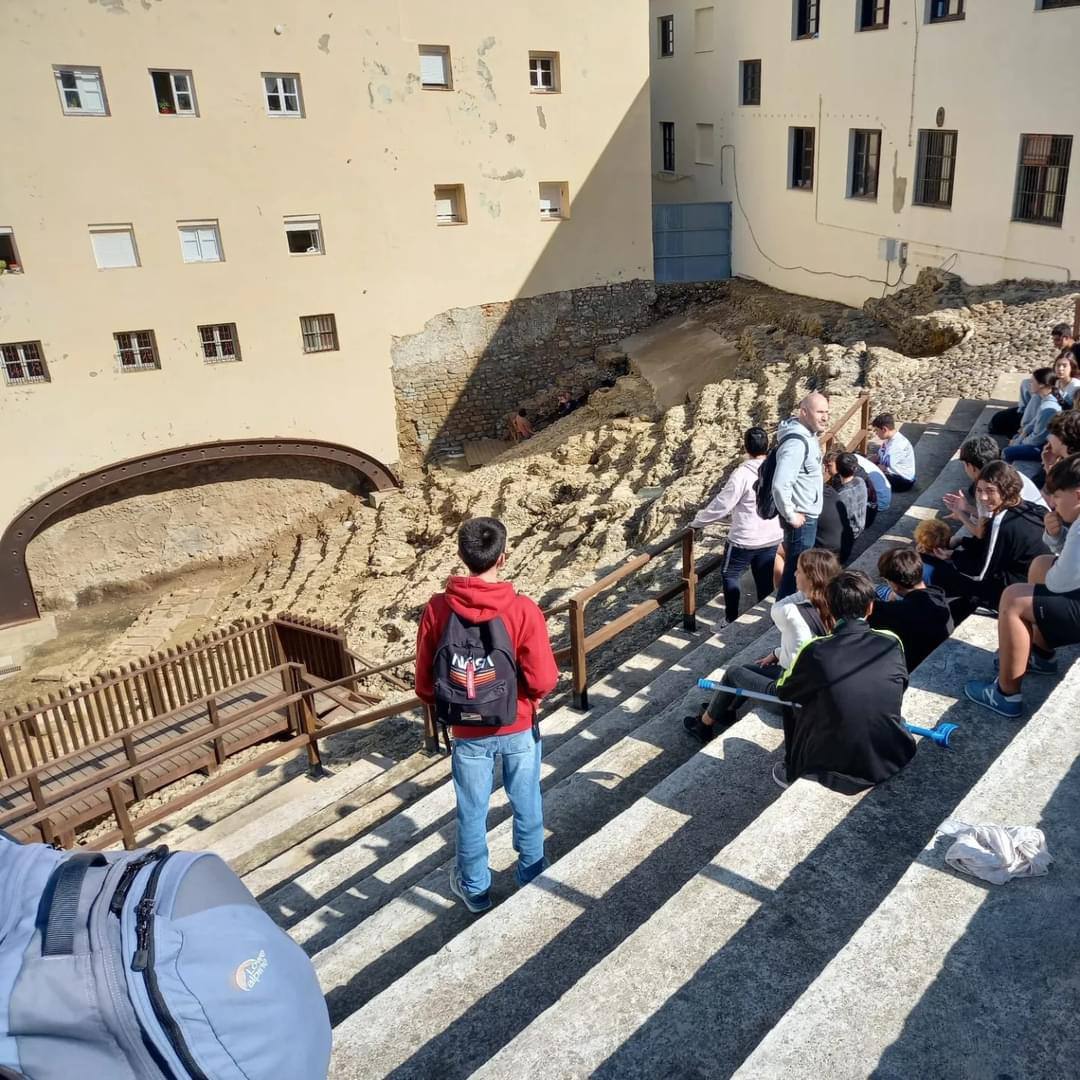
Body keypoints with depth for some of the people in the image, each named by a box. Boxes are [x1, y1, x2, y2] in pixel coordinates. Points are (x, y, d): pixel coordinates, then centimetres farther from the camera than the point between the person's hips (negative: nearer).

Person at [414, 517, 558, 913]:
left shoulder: (437, 609, -15)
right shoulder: (522, 609, -22)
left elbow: (424, 681, -6)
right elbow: (543, 680, -18)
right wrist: (526, 695, 5)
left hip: (468, 732, 1)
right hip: (518, 729, -1)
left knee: (472, 812, 19)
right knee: (527, 807, 21)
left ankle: (474, 888, 38)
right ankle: (532, 879, 40)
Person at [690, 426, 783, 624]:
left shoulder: (742, 474, -21)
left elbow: (721, 505, -17)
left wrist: (697, 522, -5)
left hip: (744, 539, -5)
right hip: (772, 538, 5)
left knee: (729, 575, 14)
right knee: (765, 580, 16)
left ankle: (731, 621, 18)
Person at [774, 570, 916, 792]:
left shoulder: (816, 651, -14)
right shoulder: (892, 643, -8)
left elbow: (783, 691, 4)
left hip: (834, 769, -2)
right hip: (893, 762, 3)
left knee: (793, 704, 19)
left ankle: (793, 773, 31)